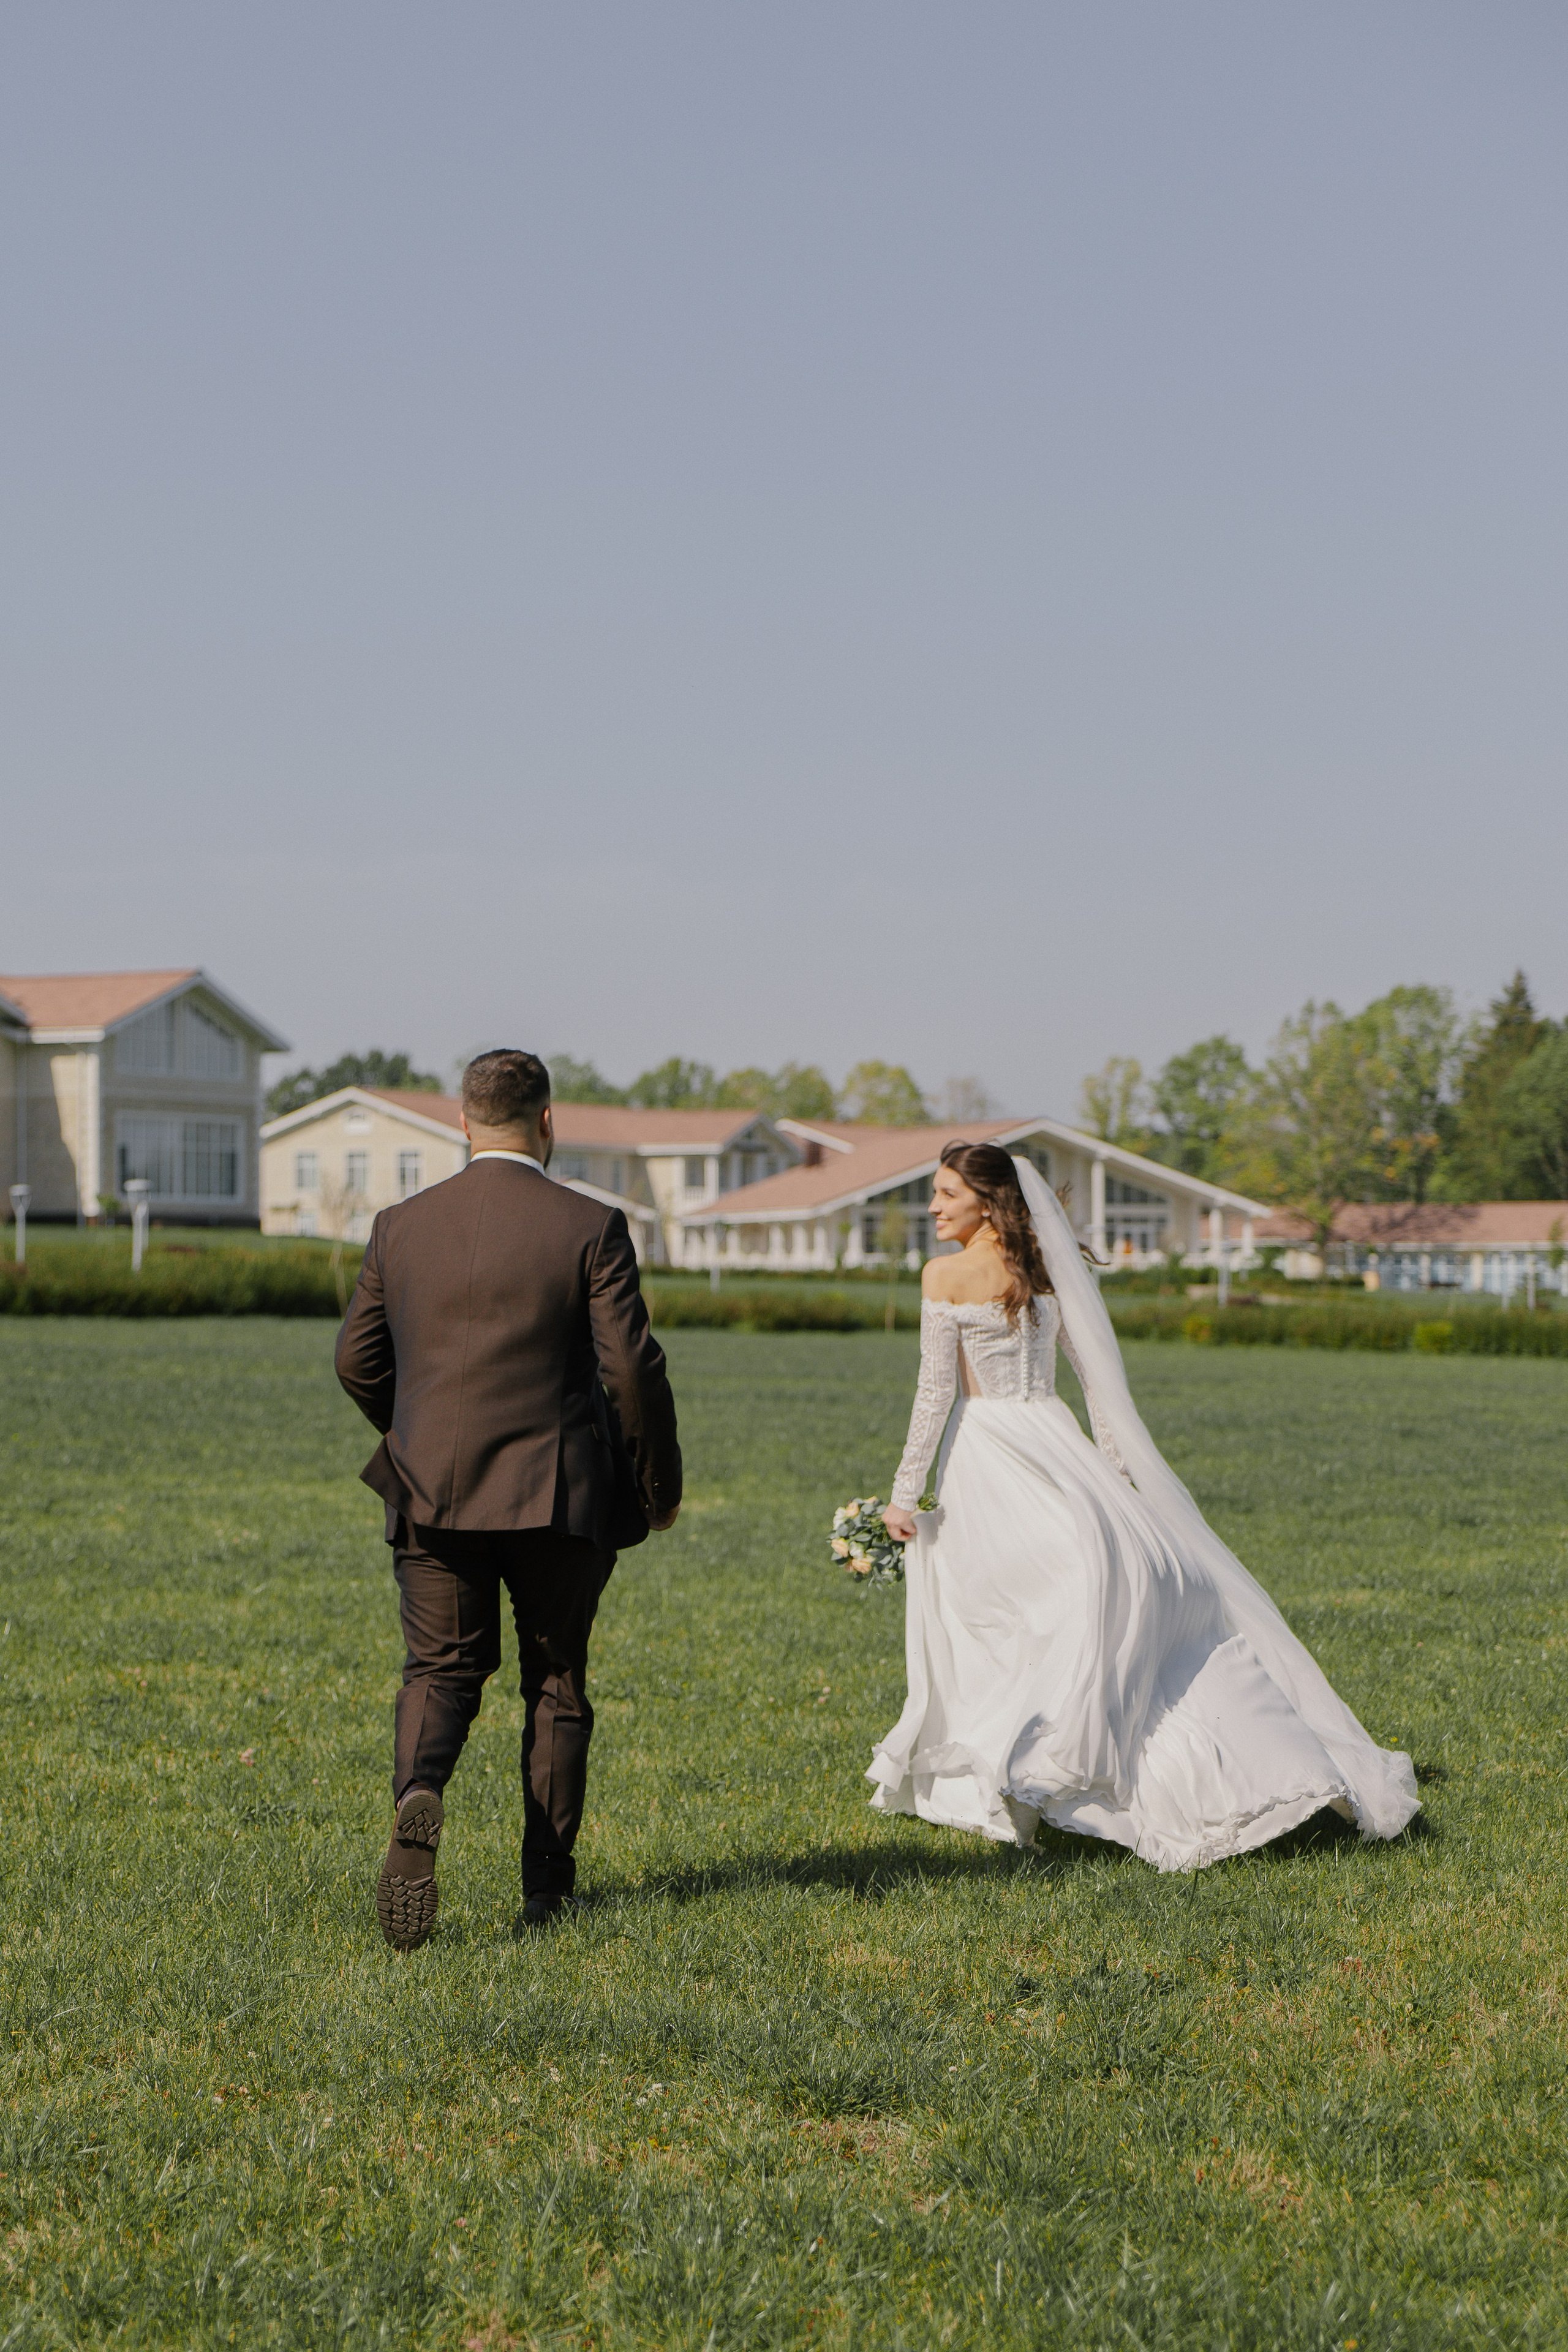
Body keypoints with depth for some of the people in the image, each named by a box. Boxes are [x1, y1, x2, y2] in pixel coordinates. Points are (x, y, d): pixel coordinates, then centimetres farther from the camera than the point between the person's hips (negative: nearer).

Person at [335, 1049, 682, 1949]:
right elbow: (631, 1367, -10)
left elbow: (358, 1360, 9)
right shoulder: (590, 1227, -7)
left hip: (433, 1492, 2)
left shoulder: (402, 1227, 3)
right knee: (557, 1684, 12)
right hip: (557, 1494, -2)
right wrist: (660, 1483, 4)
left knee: (441, 1669, 9)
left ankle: (419, 1795, -23)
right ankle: (547, 1889, 16)